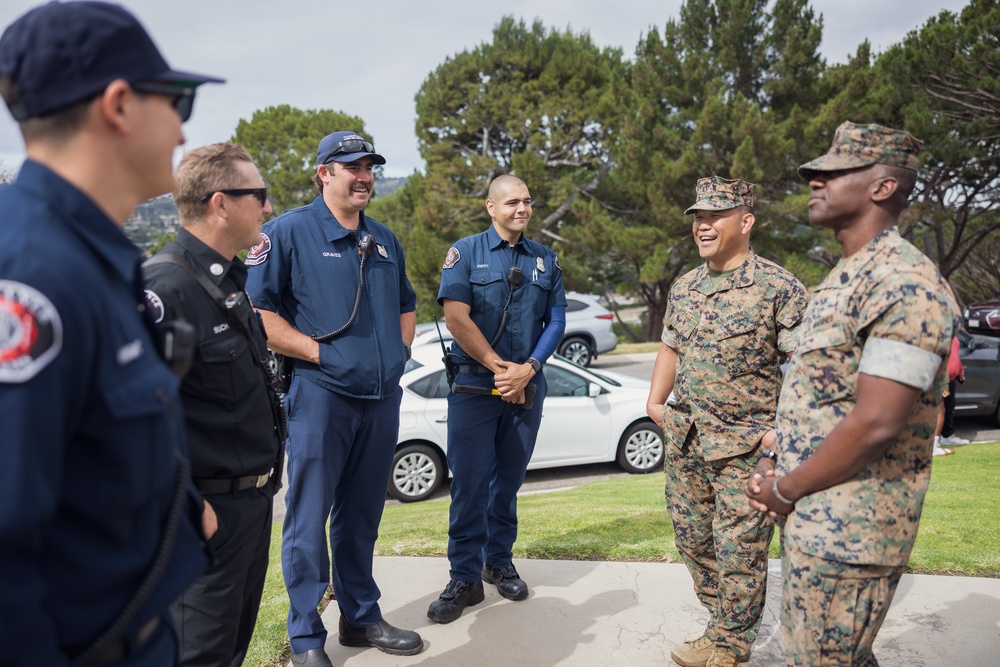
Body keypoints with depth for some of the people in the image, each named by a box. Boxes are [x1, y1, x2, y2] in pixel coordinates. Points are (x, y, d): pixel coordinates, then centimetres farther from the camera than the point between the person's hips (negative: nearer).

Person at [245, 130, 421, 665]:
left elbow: (405, 305, 26)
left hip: (382, 398, 6)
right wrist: (317, 351, -16)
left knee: (361, 515, 16)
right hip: (320, 395, -6)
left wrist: (400, 349, 9)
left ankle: (361, 617, 31)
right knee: (309, 519, 3)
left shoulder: (384, 239, 15)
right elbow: (255, 310, -13)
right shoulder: (289, 231, -6)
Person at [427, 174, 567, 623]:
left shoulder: (545, 260, 10)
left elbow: (556, 320, 6)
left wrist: (527, 370, -8)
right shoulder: (466, 252, -1)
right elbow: (455, 317, -11)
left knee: (509, 480, 13)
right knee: (470, 482, -2)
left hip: (527, 386, 4)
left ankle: (499, 561, 28)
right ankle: (465, 577, 9)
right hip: (474, 385, -3)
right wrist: (499, 367, -12)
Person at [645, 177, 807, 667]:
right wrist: (655, 402, 9)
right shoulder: (684, 288, 9)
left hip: (746, 447, -6)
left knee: (738, 551, 2)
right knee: (693, 539, 16)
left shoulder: (779, 288, -11)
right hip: (685, 442, 7)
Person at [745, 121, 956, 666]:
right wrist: (777, 469, 5)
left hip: (849, 529, -9)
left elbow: (875, 424, -25)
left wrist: (786, 489, -14)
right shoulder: (844, 277, 13)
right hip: (810, 514, 9)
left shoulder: (904, 284, -20)